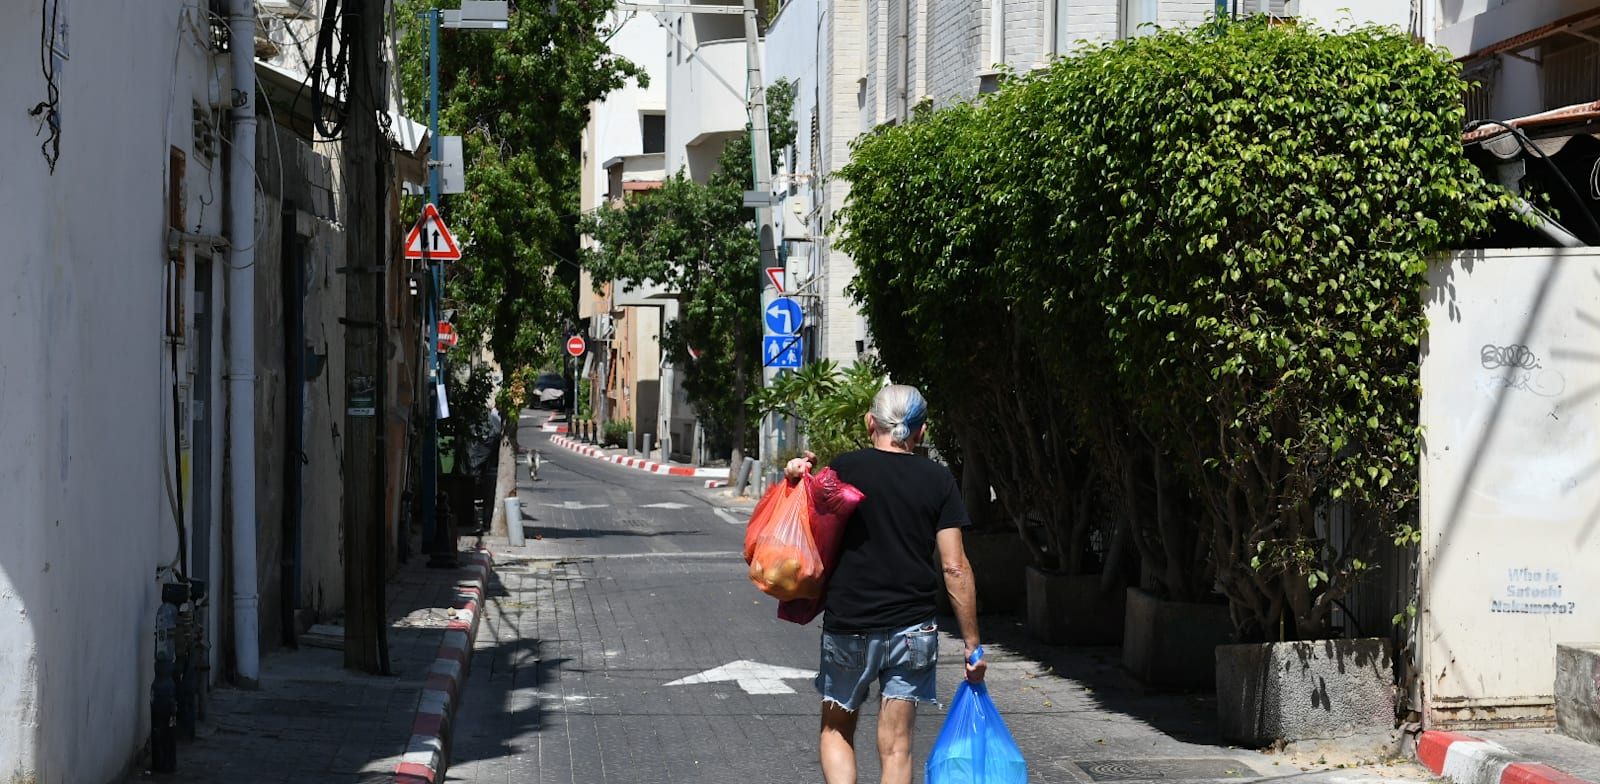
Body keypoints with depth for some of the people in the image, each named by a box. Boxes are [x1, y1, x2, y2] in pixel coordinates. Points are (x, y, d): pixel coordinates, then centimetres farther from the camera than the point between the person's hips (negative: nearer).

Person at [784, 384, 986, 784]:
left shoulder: (845, 468, -5)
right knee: (895, 746, 6)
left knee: (837, 730, 18)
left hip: (847, 625, -1)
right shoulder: (938, 480, -1)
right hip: (913, 629, 1)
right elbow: (954, 567, -4)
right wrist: (972, 642, 0)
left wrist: (797, 477, 3)